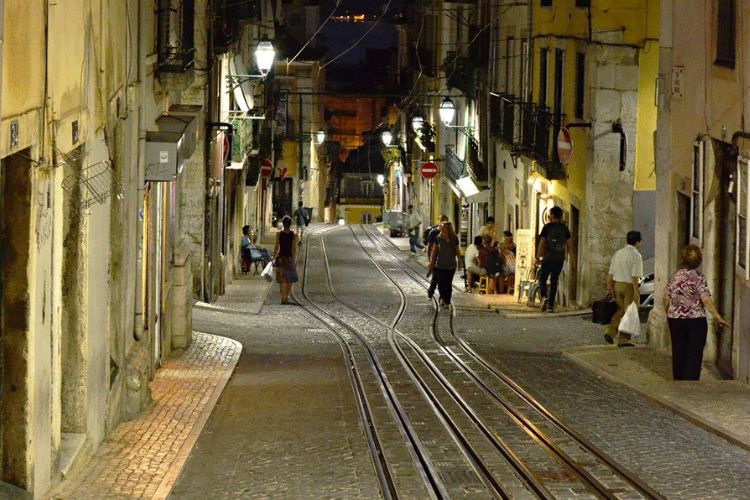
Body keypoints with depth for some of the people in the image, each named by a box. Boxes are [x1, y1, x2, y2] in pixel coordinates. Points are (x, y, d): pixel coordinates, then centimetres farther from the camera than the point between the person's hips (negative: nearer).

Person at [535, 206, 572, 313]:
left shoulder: (547, 227, -5)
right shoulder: (564, 228, 6)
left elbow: (542, 242, -6)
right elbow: (569, 244, 8)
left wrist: (538, 256, 1)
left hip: (548, 257, -3)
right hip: (560, 259, 3)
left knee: (542, 279, 7)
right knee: (554, 281, 9)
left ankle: (544, 297, -19)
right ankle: (551, 305, 7)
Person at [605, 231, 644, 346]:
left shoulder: (618, 253, 9)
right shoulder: (636, 255, -12)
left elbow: (610, 274, 11)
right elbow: (635, 276, -18)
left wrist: (609, 288, 16)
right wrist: (636, 291, -17)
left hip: (617, 285, 6)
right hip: (629, 286, -6)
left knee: (620, 310, 20)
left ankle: (610, 332, 7)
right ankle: (623, 340, 7)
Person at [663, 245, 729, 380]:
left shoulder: (674, 276, 0)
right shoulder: (699, 277, -11)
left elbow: (666, 299, 4)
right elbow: (706, 300, -17)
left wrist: (668, 314, 21)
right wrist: (718, 318, -13)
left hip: (675, 319, 4)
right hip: (696, 321, -4)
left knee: (678, 354, 14)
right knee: (694, 354, 2)